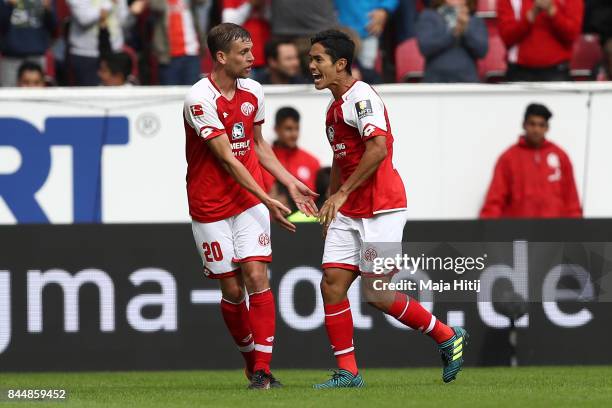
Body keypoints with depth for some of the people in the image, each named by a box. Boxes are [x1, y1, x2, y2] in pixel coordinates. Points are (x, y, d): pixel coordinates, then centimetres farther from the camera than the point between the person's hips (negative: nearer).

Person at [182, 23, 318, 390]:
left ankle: (262, 369, -12)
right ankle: (252, 358, 23)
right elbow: (227, 159, -19)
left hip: (249, 201, 4)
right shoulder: (200, 99, -16)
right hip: (210, 206, -4)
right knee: (233, 290, 1)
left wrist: (290, 183, 12)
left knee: (256, 277, -12)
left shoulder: (253, 92, 4)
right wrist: (268, 201, -21)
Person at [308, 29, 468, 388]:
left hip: (381, 210, -9)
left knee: (378, 294, -7)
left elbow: (378, 149, -26)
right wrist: (330, 202, 24)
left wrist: (342, 193, -24)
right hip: (348, 213, 9)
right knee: (332, 284, -2)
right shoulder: (336, 106, 16)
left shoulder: (362, 97, -14)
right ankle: (347, 372, 2)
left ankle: (449, 338, 12)